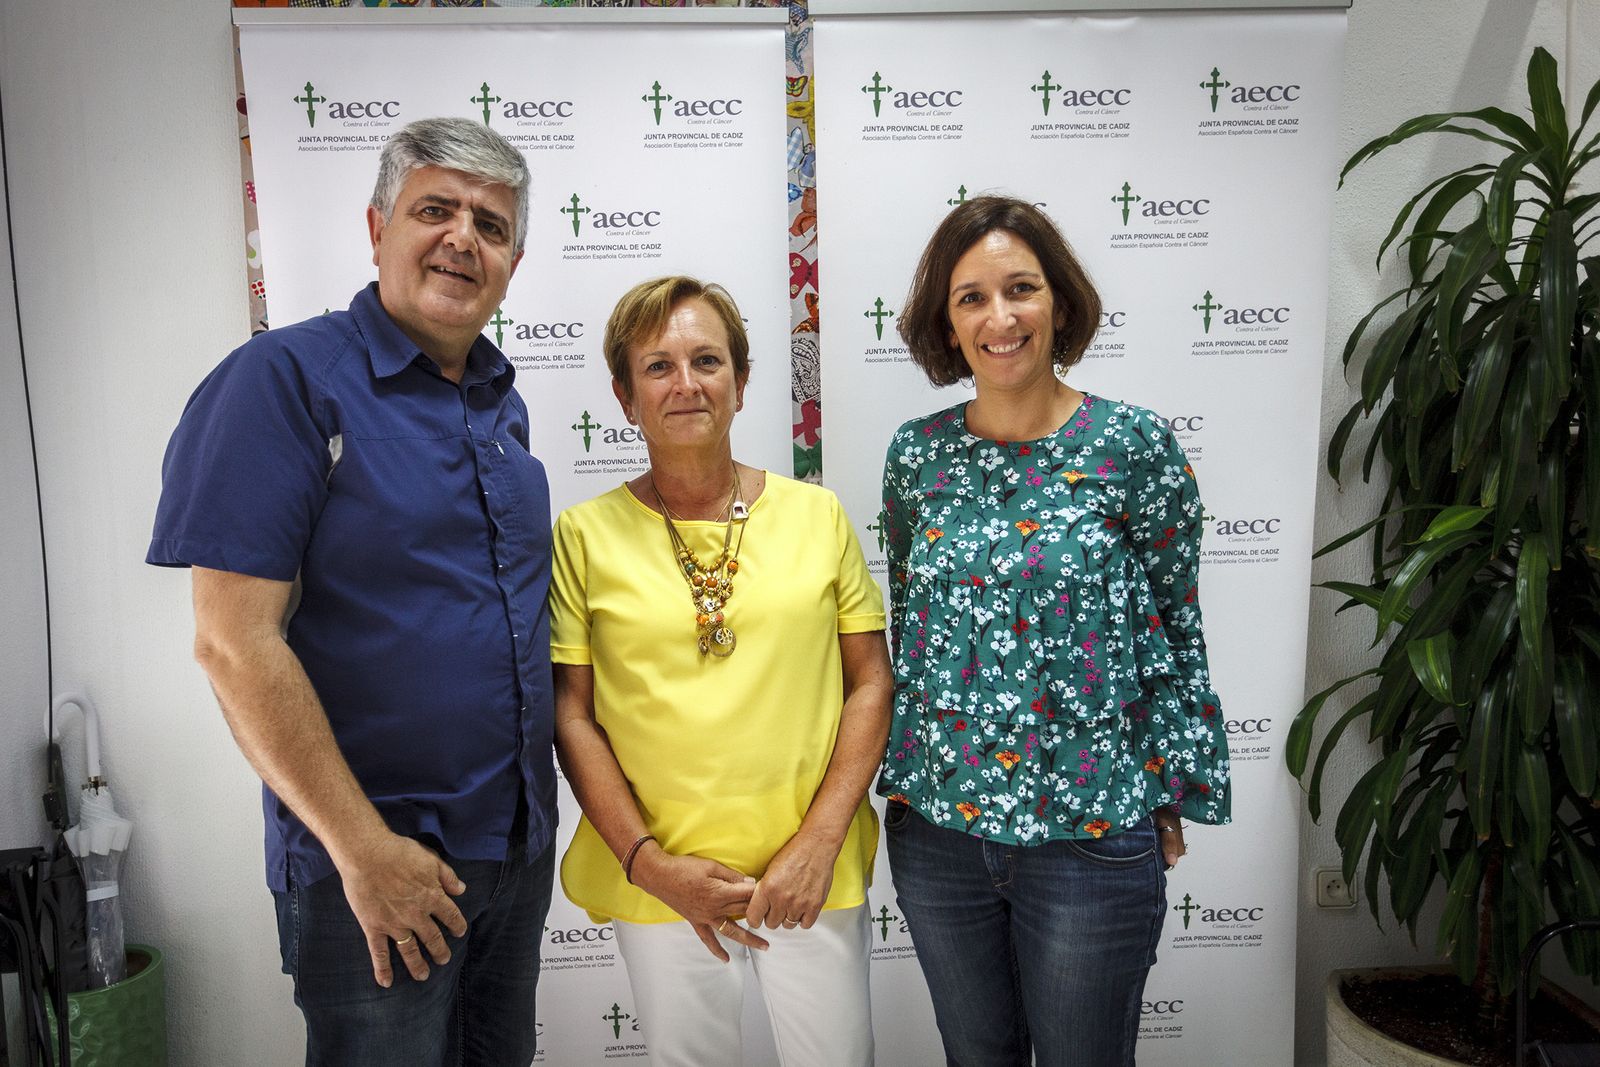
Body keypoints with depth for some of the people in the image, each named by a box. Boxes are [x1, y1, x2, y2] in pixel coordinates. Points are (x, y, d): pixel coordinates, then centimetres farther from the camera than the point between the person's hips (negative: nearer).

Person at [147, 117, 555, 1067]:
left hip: (522, 843, 7)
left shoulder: (502, 401, 6)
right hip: (375, 862, -7)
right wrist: (364, 850, -17)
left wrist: (537, 806, 11)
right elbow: (234, 641, -18)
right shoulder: (290, 377, -14)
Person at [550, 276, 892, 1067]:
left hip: (813, 869, 1)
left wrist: (820, 840, -7)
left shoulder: (817, 515, 0)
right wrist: (648, 861, -9)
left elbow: (870, 684, 1)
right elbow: (571, 715, -2)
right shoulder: (585, 535, -3)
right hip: (653, 875, 0)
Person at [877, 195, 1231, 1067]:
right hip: (936, 825, 3)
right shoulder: (917, 454, 0)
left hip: (1090, 832, -3)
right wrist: (902, 782, 10)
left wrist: (1172, 798, -2)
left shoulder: (1134, 447, -9)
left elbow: (1175, 632, -3)